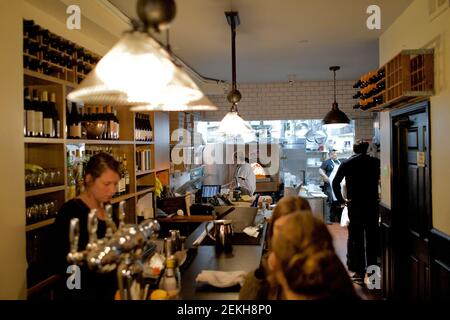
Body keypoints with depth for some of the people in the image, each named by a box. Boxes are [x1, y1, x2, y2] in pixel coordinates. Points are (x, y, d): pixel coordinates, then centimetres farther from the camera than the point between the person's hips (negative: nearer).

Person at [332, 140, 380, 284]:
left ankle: (359, 271, 9)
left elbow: (335, 182, -4)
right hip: (372, 204, 1)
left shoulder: (347, 163, 1)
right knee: (372, 238, 9)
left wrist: (341, 199, 3)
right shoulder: (375, 162, 2)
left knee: (355, 237, 7)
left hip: (354, 205, 0)